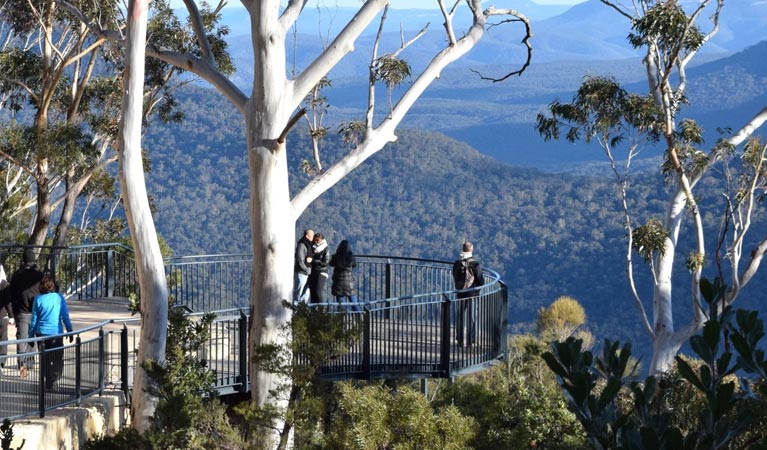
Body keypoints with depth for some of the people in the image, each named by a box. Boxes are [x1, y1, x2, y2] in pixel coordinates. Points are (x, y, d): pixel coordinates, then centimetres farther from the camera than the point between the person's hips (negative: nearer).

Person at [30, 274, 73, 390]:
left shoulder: (38, 299, -4)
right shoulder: (59, 298, -7)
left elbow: (34, 319, 0)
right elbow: (65, 316, -4)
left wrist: (31, 335, 9)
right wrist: (70, 331, 6)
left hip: (41, 333, 2)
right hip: (56, 333, -2)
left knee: (45, 360, 14)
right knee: (58, 360, 8)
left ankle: (46, 381, 13)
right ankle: (53, 380, -8)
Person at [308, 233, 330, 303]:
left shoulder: (325, 250, -3)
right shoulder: (312, 249, 12)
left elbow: (325, 262, -10)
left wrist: (313, 260, -13)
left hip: (321, 272, -5)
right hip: (312, 273, 5)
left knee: (319, 292, -13)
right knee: (312, 292, 3)